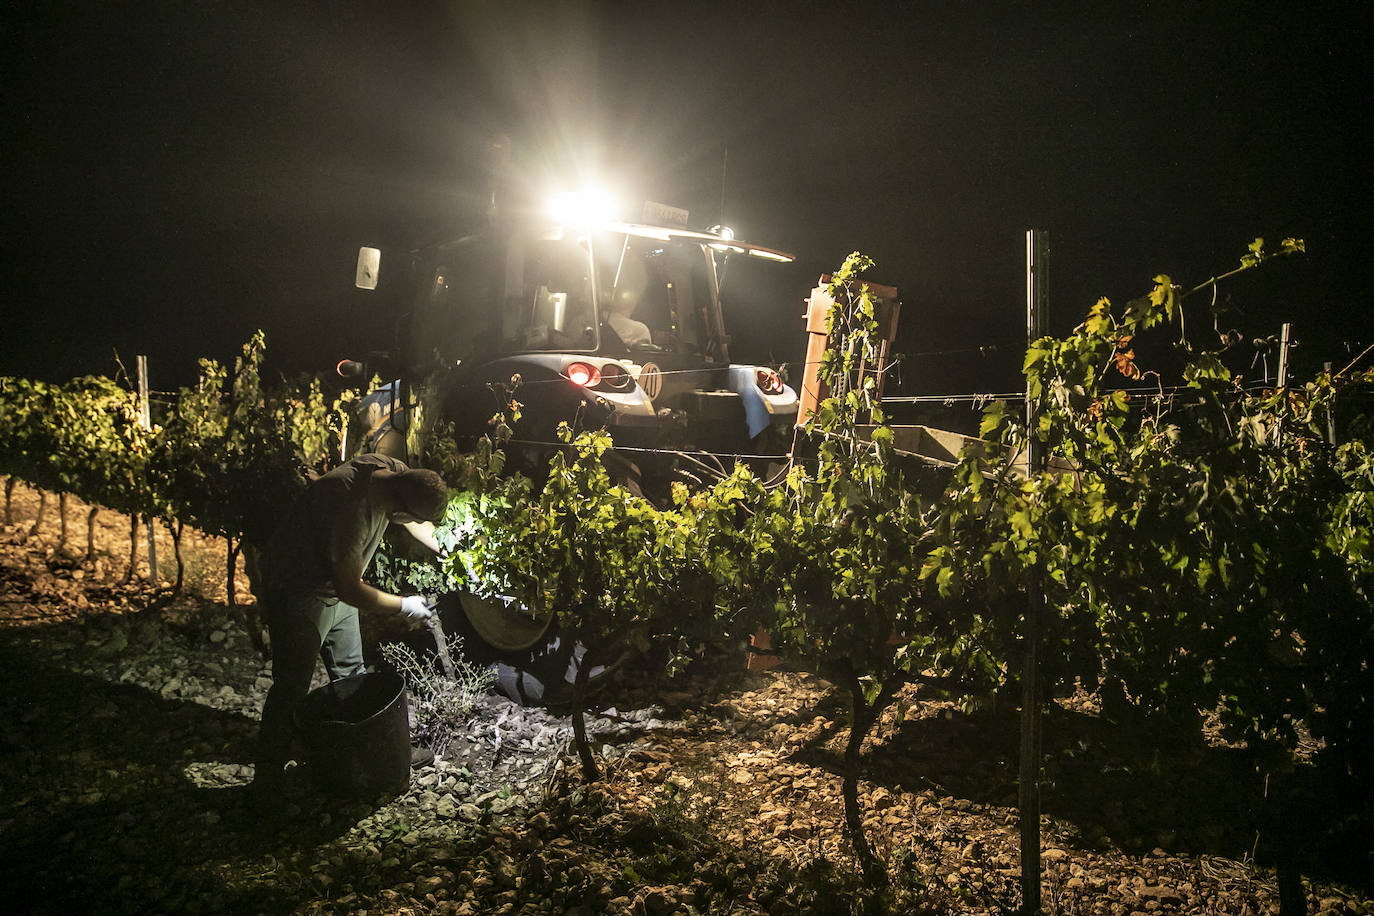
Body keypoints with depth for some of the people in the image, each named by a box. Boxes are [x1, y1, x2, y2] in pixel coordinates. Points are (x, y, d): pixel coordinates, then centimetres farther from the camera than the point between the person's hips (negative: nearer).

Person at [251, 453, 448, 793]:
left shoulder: (395, 472, -15)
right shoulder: (352, 508, -40)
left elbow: (417, 523, 10)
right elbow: (350, 589, -29)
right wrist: (403, 606, -17)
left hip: (335, 584, 9)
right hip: (299, 593, -9)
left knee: (351, 674, 18)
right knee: (292, 687, -5)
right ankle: (269, 776, 8)